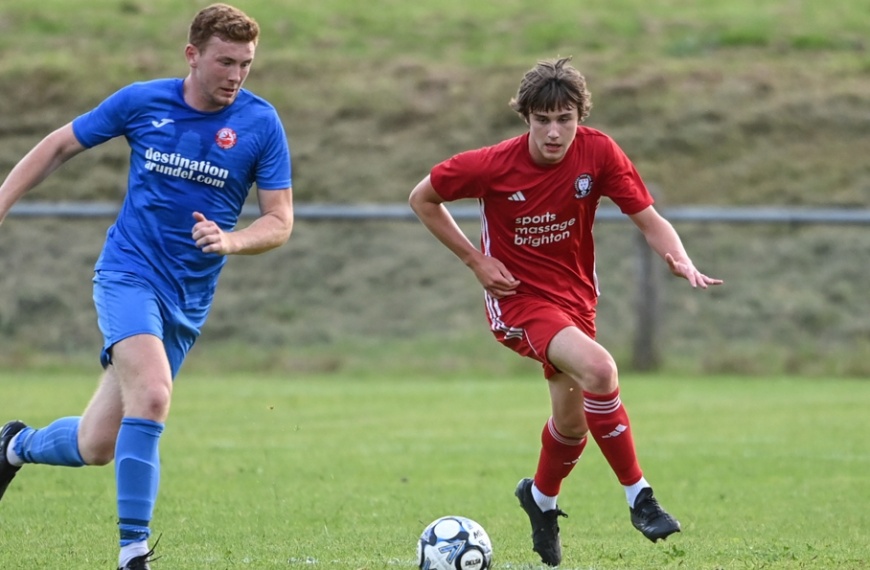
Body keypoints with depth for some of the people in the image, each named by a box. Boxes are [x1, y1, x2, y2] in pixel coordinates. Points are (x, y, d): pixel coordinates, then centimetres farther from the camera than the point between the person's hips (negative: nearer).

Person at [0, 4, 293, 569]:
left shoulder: (260, 124, -6)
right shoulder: (142, 101, -6)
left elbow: (280, 221, -3)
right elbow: (60, 145, 8)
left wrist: (230, 240, -23)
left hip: (189, 300, 3)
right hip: (129, 274, -3)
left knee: (96, 447, 6)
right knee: (152, 394, -30)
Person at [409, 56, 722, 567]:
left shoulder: (597, 152, -15)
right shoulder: (492, 166, -20)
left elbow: (649, 219, -11)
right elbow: (422, 199, -5)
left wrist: (681, 261, -31)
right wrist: (476, 260, -10)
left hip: (575, 295, 5)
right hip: (518, 298, -5)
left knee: (572, 421, 16)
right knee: (598, 368, -30)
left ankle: (542, 498, 49)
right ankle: (639, 497, -20)